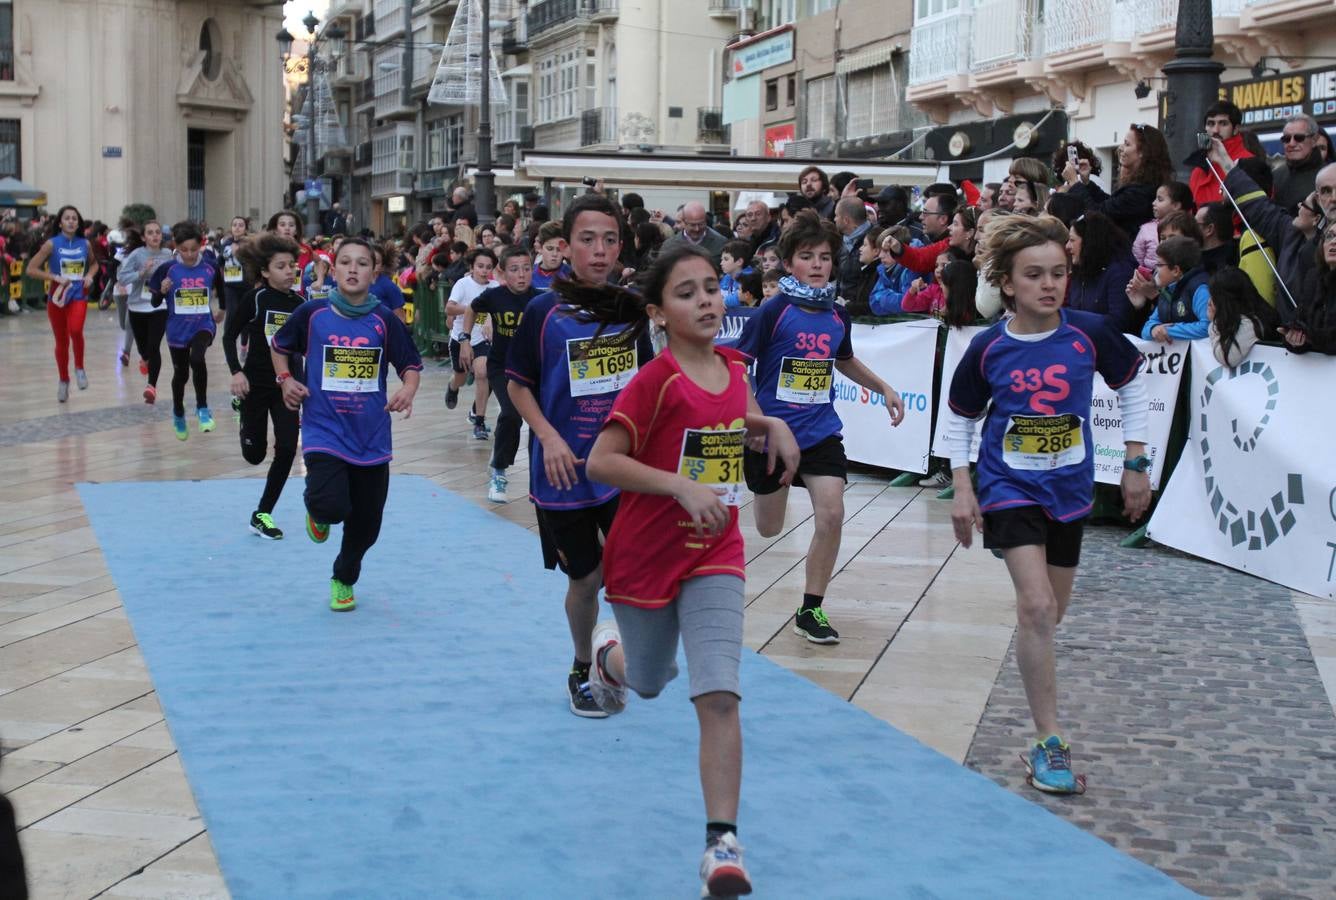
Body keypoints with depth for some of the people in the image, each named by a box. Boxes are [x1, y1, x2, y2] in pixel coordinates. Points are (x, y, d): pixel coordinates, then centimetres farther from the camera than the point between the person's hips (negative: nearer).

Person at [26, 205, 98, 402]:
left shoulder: (85, 244, 2)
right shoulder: (52, 244, -7)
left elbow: (94, 263, 22)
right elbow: (31, 269, -8)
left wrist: (89, 275, 1)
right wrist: (55, 278, -17)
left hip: (78, 296, 0)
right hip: (58, 297, 0)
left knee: (76, 330, -27)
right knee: (61, 341, 8)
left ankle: (79, 368, -3)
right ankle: (63, 380, 27)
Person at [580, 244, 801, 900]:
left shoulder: (733, 366, 0)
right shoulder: (656, 380, -18)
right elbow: (601, 460, -21)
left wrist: (771, 425, 2)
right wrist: (683, 485, -29)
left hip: (714, 556, 3)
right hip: (645, 554, -3)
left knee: (719, 697, -11)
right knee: (649, 682, 20)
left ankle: (721, 844, -6)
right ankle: (608, 652, 58)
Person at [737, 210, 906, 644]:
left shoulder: (838, 316, 2)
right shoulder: (773, 312, -14)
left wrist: (884, 388, 18)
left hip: (821, 431, 3)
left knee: (832, 514, -13)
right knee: (769, 529, 9)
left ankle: (811, 610, 2)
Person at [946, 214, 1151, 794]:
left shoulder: (1089, 334, -10)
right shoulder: (988, 349, -12)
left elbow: (1132, 390, 6)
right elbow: (959, 420, 3)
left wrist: (1135, 465, 6)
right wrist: (962, 488, -4)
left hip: (1069, 490, 3)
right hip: (1010, 489, -3)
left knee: (1049, 615, 14)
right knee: (1036, 606, -18)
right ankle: (1048, 742, -12)